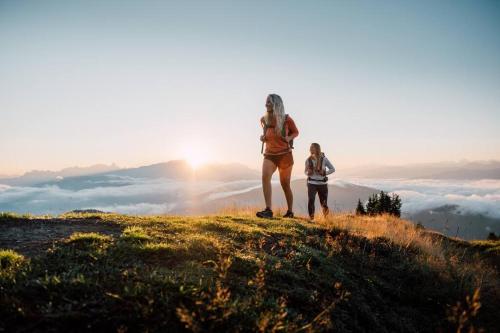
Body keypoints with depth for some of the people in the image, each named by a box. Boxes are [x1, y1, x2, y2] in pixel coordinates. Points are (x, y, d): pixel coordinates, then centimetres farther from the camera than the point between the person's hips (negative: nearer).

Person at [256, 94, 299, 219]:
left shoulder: (286, 119, -9)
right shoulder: (264, 120, 1)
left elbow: (296, 132, 7)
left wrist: (289, 137, -14)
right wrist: (263, 138, -2)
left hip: (285, 155, -2)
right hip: (269, 155, 2)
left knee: (285, 184, 7)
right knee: (265, 177, -25)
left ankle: (290, 211, 26)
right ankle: (268, 210, -29)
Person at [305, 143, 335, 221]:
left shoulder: (324, 159, -9)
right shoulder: (308, 160, -4)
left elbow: (332, 169, -1)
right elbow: (306, 172, 9)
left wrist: (324, 172, -16)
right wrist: (308, 173, -14)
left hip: (322, 183, 0)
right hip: (312, 183, 0)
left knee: (324, 203, 8)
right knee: (311, 199, -22)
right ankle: (311, 217, -8)